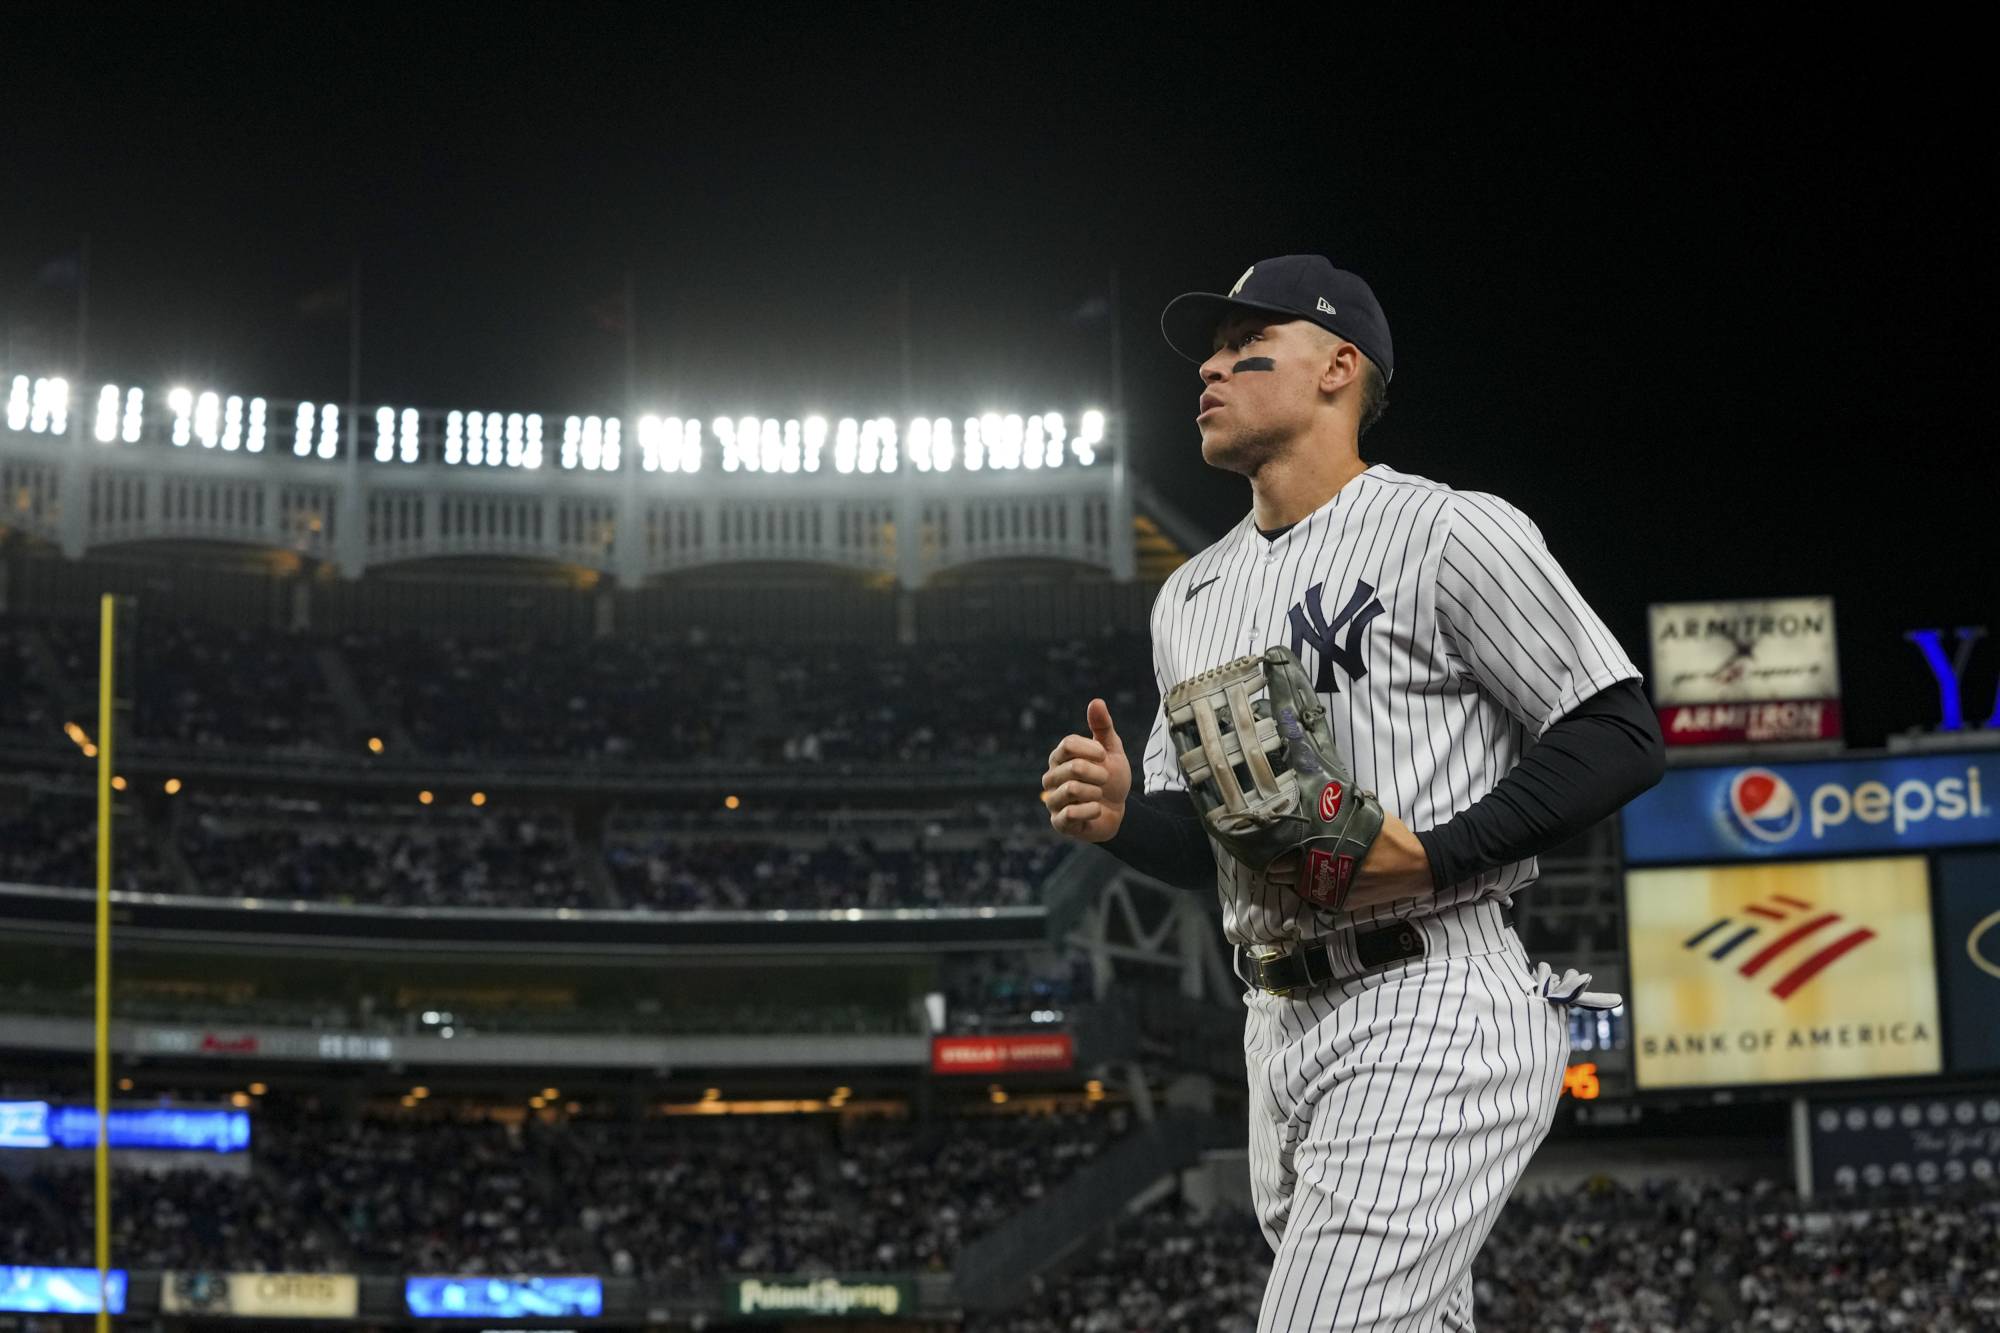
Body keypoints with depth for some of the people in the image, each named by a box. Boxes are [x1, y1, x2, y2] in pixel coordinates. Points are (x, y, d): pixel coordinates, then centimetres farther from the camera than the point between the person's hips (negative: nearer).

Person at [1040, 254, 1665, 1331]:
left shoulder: (1449, 533, -4)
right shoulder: (1190, 596, 19)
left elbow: (1620, 737, -7)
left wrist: (1432, 854, -18)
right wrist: (1122, 816, 0)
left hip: (1430, 1011, -8)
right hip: (1279, 1029, 8)